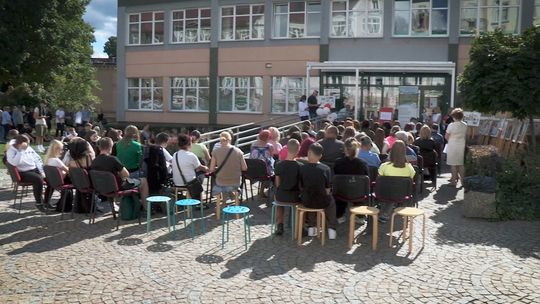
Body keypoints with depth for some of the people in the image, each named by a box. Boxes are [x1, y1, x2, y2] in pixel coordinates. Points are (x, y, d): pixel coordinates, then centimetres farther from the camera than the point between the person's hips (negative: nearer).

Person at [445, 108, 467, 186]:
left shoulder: (451, 125, -14)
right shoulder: (465, 125, 1)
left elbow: (446, 137, -8)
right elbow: (465, 136, 8)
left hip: (453, 145, -4)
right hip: (462, 145, 4)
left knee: (453, 164, 4)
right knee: (461, 163, 12)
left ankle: (454, 180, 8)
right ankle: (462, 179, 15)